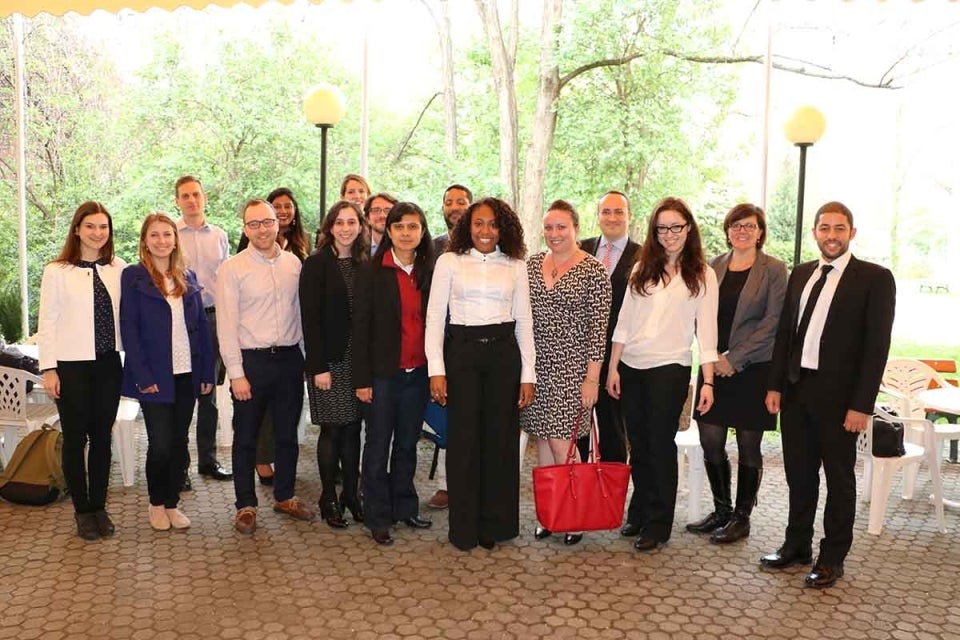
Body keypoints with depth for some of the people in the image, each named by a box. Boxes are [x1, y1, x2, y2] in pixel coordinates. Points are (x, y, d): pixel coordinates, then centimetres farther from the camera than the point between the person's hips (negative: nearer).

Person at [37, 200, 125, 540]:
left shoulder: (119, 269, 3)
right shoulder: (57, 271, -4)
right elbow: (47, 323, -3)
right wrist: (48, 368, -6)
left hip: (108, 364, 2)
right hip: (72, 366, -2)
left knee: (102, 437, 10)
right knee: (76, 438, 7)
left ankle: (99, 506, 24)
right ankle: (82, 510, 21)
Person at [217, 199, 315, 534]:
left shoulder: (294, 263, 5)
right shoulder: (232, 269, -6)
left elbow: (302, 312, 10)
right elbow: (227, 326, -8)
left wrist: (307, 357, 7)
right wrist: (236, 373, -11)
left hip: (289, 358, 4)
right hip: (251, 359, -3)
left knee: (287, 433, 15)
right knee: (246, 437, 8)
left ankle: (284, 496, 31)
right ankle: (246, 505, 22)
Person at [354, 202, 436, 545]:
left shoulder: (430, 272, 4)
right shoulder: (372, 272, -5)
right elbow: (361, 326, -6)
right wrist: (362, 379, -9)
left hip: (418, 373, 3)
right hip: (383, 373, -3)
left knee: (407, 444, 15)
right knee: (378, 446, 8)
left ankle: (405, 507, 30)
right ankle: (378, 517, 19)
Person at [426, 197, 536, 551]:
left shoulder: (515, 266, 8)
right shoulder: (449, 262, 3)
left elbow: (524, 322, 9)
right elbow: (434, 317, 1)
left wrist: (528, 375, 4)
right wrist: (436, 369, -6)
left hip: (503, 353, 2)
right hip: (462, 352, -1)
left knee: (501, 439, 6)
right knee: (463, 440, 2)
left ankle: (496, 524, 21)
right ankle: (464, 528, 17)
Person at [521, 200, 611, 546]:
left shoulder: (593, 271, -6)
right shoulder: (531, 264, 8)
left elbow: (598, 328, -8)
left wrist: (592, 378, -11)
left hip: (570, 367, -5)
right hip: (535, 365, 5)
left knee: (560, 442, -5)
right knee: (542, 438, 10)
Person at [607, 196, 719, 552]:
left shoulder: (702, 275, 2)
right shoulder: (642, 269, 10)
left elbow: (706, 330, -1)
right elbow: (624, 321, 8)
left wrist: (708, 381, -7)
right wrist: (613, 367, 4)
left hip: (670, 369, -3)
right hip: (631, 367, 4)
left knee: (660, 445, 1)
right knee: (638, 444, 11)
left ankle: (657, 524, 14)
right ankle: (639, 513, 26)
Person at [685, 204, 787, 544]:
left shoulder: (773, 270, -3)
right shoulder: (714, 267, 9)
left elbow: (772, 322, -9)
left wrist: (735, 358, -13)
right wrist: (714, 356, -3)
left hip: (753, 368, -4)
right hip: (715, 367, 4)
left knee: (748, 447, 4)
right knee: (711, 442, 5)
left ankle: (741, 517, 18)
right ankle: (721, 510, 23)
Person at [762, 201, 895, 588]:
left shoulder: (875, 278, -6)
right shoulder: (800, 275, 10)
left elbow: (877, 345, -10)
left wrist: (862, 404, -14)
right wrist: (775, 385, 6)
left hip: (838, 395, -5)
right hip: (796, 389, 5)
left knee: (839, 478, 9)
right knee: (799, 473, 15)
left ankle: (832, 558, 22)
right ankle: (797, 545, 30)